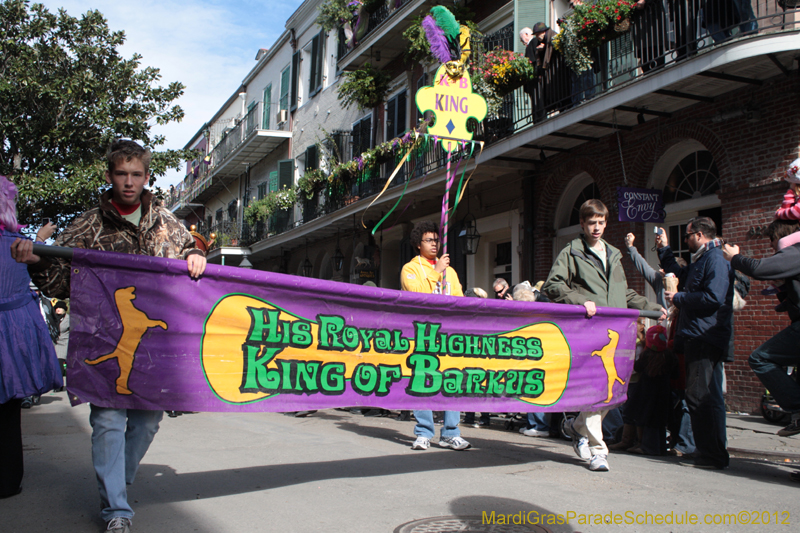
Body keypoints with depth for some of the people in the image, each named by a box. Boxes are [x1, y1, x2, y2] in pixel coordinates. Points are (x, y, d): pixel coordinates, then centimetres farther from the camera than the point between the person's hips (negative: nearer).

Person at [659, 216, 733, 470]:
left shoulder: (715, 259, -11)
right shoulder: (700, 260, 22)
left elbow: (713, 297, -23)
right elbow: (678, 275, 41)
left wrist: (678, 298, -12)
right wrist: (664, 250, 37)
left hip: (706, 339, -11)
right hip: (697, 339, 11)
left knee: (701, 397, -10)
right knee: (702, 397, 13)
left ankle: (713, 455, -5)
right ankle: (707, 450, 20)